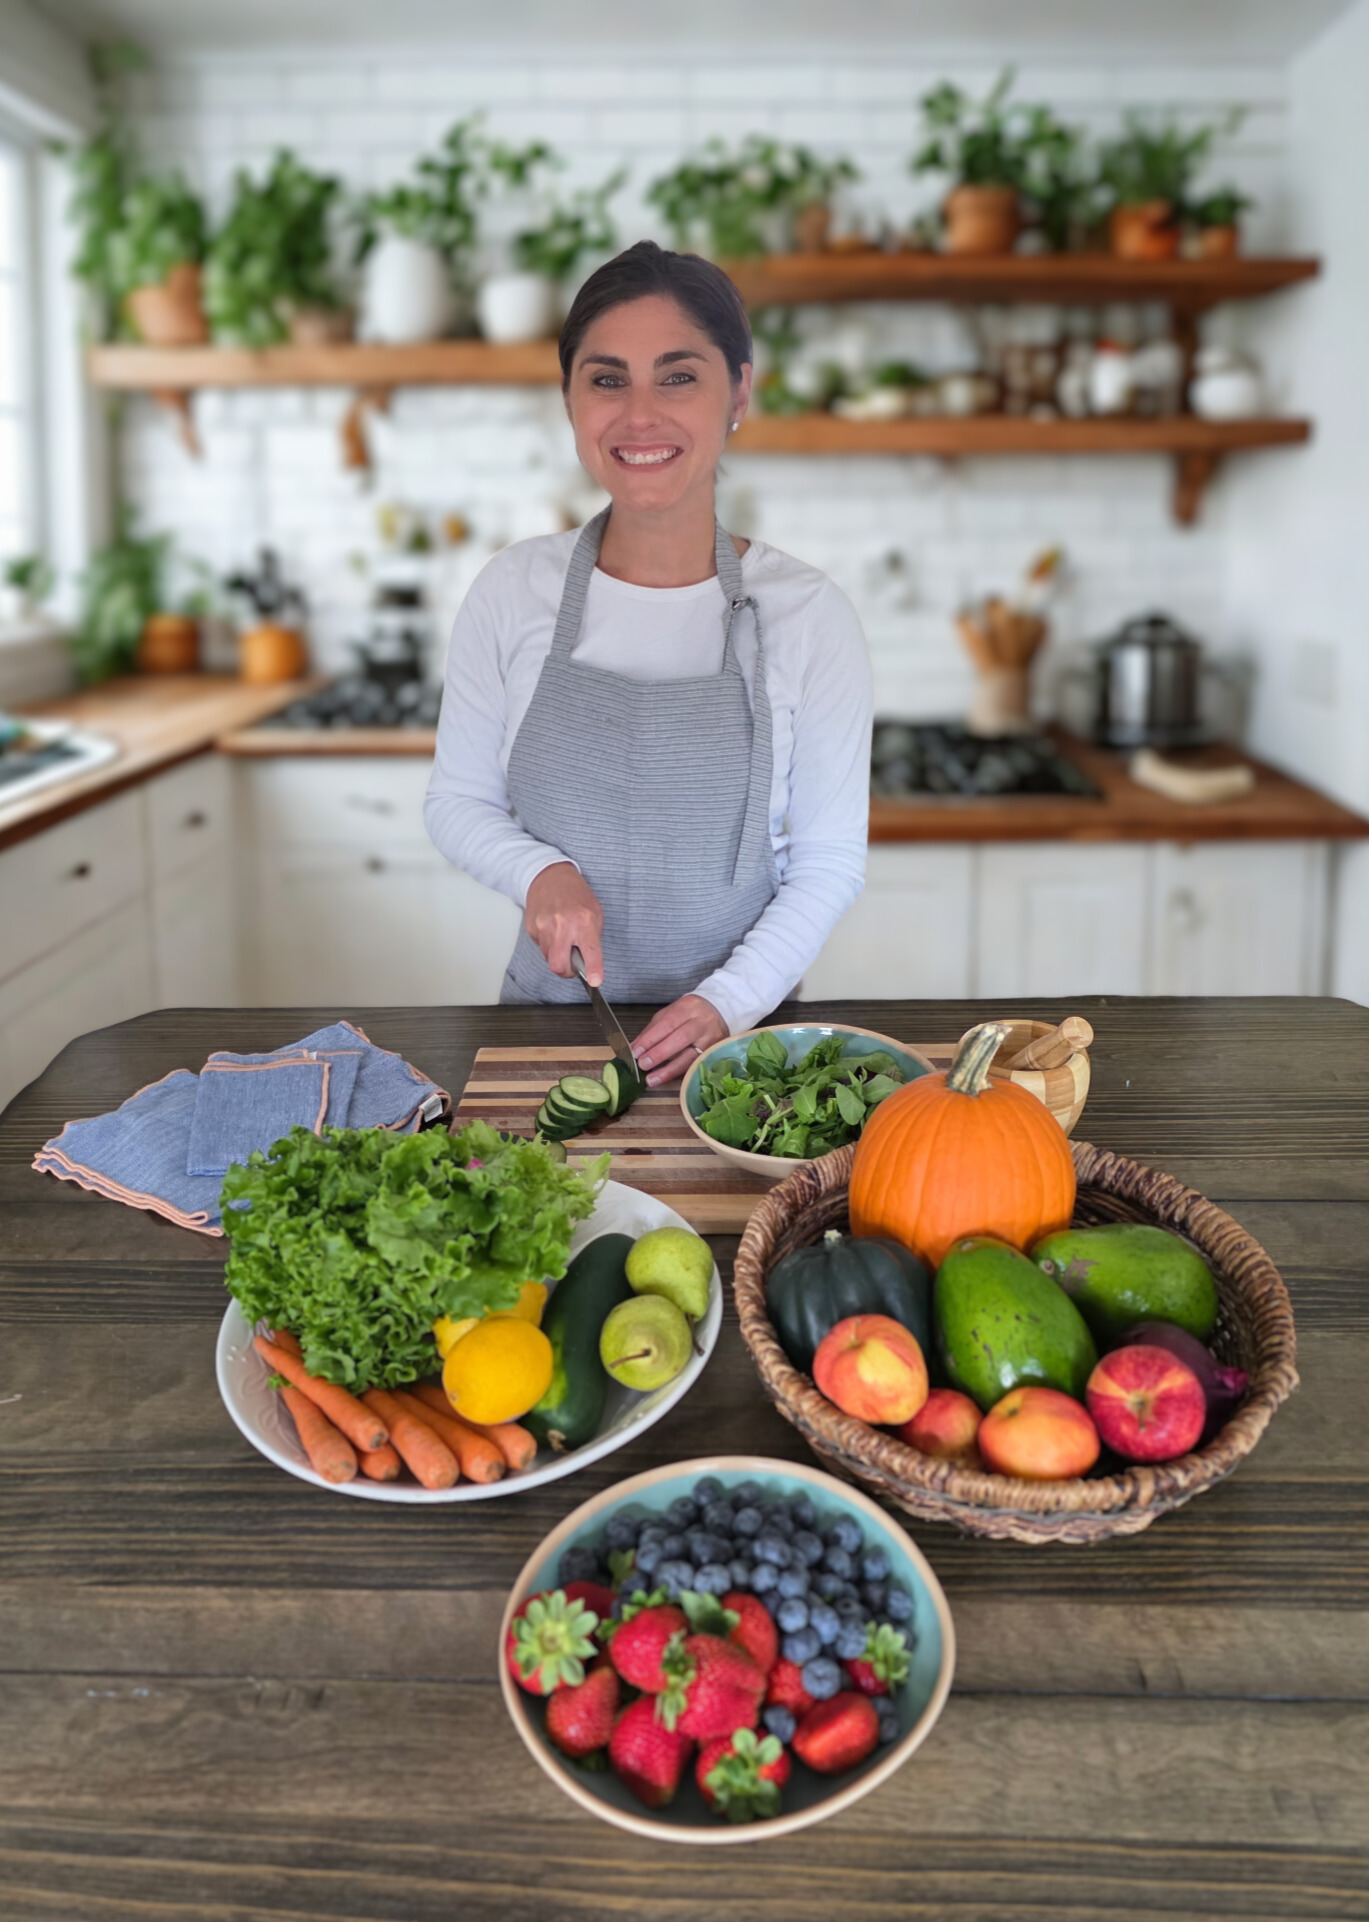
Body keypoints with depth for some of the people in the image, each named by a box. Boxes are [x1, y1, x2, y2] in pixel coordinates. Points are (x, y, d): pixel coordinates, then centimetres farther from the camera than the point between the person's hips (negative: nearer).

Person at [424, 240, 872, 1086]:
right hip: (549, 1010, 1)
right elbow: (458, 802, 6)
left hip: (732, 1031, -1)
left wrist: (729, 1002, -16)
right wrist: (541, 871, -13)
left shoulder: (809, 615, -8)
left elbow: (830, 863, -4)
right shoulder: (513, 592, -4)